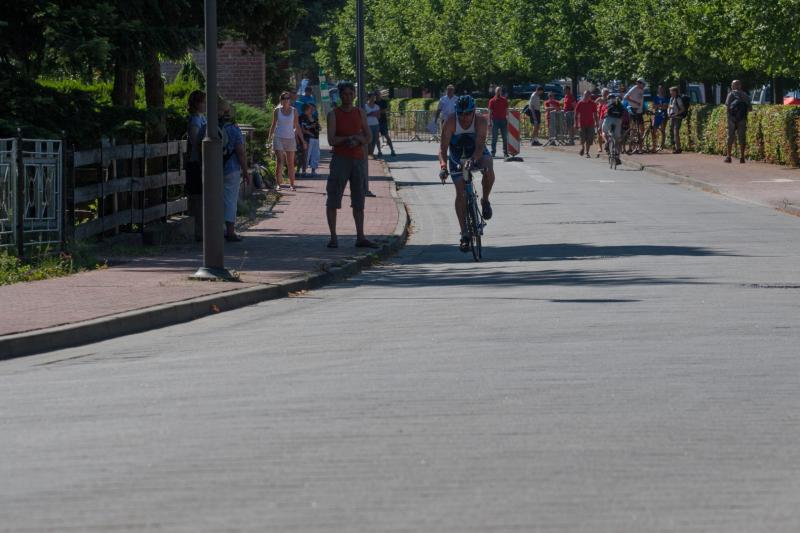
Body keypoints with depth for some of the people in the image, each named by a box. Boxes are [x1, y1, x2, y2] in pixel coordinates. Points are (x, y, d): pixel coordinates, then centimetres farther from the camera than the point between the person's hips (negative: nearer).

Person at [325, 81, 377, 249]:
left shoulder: (360, 113, 10)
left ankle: (360, 237, 10)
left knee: (359, 201, 6)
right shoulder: (334, 114, -2)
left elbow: (369, 137, 9)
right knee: (333, 199, -5)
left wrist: (358, 141, -11)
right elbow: (331, 140, -11)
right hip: (340, 159, -4)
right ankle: (333, 237, -1)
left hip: (359, 158, 4)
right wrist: (350, 138, -17)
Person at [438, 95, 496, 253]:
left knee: (488, 171, -33)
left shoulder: (481, 121, -28)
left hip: (477, 154, 0)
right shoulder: (451, 123, -27)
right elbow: (443, 148, -32)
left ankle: (485, 201, -5)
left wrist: (473, 160, -58)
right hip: (457, 157, 0)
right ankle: (464, 235, -3)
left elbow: (480, 145, -39)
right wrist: (443, 166, -49)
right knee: (460, 192, -10)